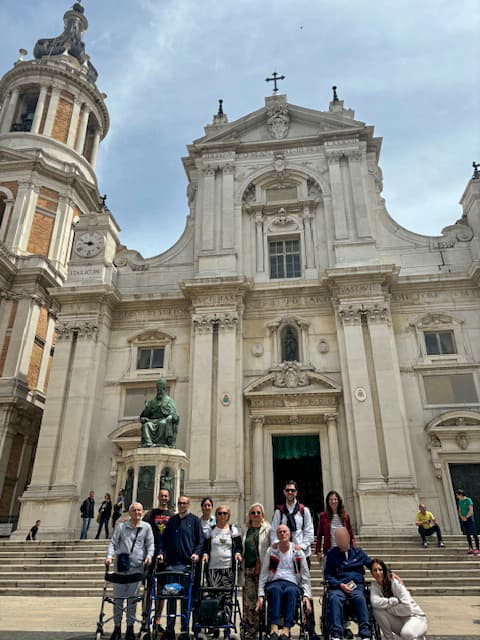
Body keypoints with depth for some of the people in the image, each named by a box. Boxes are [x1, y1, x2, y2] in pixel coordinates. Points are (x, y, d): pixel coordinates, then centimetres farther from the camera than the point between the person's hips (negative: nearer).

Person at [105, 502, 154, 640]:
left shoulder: (146, 527, 4)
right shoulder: (121, 526, 5)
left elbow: (150, 544, 6)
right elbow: (113, 543, 5)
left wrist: (149, 555, -11)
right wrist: (109, 556, -9)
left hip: (137, 567, 0)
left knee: (132, 597, 5)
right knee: (118, 597, 4)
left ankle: (130, 627, 19)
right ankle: (117, 627, 18)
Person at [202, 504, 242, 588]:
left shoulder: (233, 530, 10)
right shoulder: (211, 530, 11)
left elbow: (239, 547, 11)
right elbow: (205, 547, 13)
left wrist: (238, 553, -8)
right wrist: (205, 554, -6)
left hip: (229, 567, 0)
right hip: (213, 567, 0)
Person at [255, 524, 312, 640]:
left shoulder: (298, 552, 10)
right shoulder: (271, 550, 10)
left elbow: (305, 576, 11)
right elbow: (263, 574, 7)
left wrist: (306, 595, -1)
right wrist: (260, 595, -2)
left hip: (292, 583, 0)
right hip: (274, 582, 0)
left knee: (291, 591, -37)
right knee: (276, 589, -37)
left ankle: (286, 630, -46)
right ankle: (274, 629, -46)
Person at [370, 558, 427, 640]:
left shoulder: (395, 583, -19)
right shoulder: (374, 585, -6)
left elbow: (407, 608, -26)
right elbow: (375, 602, -25)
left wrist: (387, 607, -17)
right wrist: (395, 601, -25)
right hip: (399, 620, 4)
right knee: (377, 610, -22)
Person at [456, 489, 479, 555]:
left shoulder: (468, 500, -9)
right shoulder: (460, 501, 11)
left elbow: (471, 510, -13)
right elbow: (459, 511, 13)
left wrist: (466, 517, -11)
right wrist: (462, 517, -4)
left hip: (469, 518, -6)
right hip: (463, 520, 6)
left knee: (474, 534, -5)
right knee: (468, 534, 6)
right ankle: (470, 548, 9)